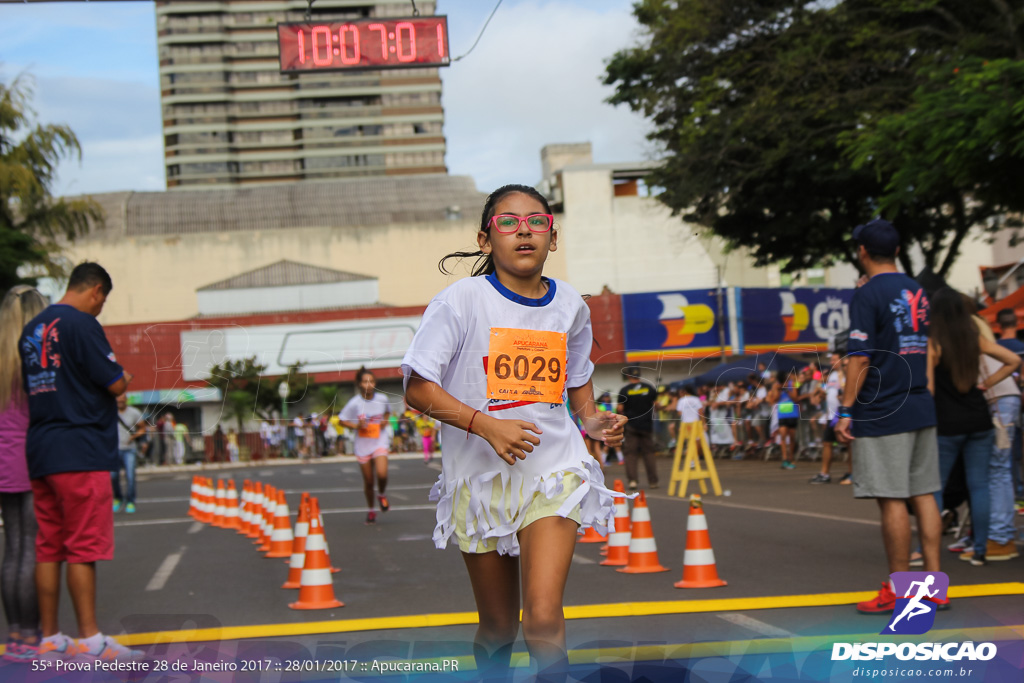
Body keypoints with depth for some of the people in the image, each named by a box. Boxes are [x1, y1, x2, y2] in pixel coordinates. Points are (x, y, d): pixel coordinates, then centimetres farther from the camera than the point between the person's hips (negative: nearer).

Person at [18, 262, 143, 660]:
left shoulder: (31, 329, 15)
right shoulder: (81, 324, -10)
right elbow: (115, 385, -13)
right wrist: (124, 379, 10)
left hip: (40, 454, 8)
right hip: (80, 452, -8)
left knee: (48, 548, 8)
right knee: (84, 548, -6)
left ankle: (50, 640, 11)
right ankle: (90, 641, -5)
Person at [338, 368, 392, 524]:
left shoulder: (382, 399, -4)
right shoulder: (354, 403, -11)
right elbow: (342, 420, -2)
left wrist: (385, 421, -2)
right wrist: (357, 426, -18)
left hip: (380, 442, 0)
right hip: (363, 445, 0)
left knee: (382, 474, -21)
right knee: (368, 481, 6)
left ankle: (381, 495, 12)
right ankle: (370, 510, 28)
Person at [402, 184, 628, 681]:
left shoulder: (569, 305, 4)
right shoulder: (461, 301, -9)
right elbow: (417, 388, -10)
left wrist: (591, 421, 3)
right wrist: (486, 425, -22)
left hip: (554, 471, 1)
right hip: (480, 477, -1)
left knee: (543, 618, -17)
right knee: (498, 628, 9)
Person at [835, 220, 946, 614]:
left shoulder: (868, 294, -9)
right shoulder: (918, 292, 13)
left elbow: (860, 358, -14)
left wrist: (846, 411, -12)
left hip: (882, 412, -7)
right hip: (921, 407, 7)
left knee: (892, 500, -4)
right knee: (923, 495, 8)